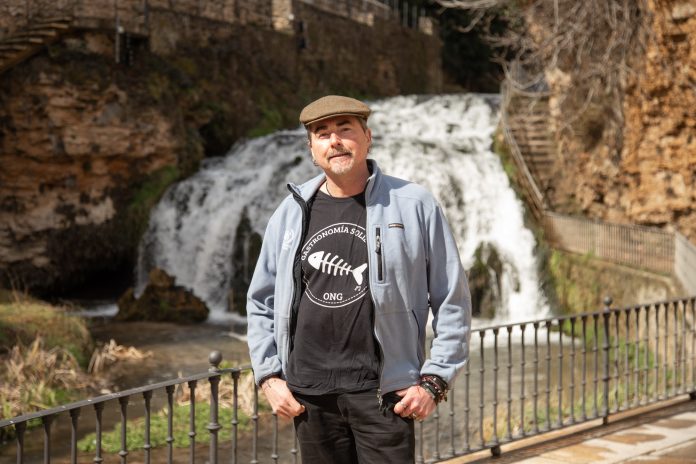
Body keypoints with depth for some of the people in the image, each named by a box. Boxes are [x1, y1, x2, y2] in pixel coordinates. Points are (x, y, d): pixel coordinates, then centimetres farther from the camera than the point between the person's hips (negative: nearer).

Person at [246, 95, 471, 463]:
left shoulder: (413, 205, -2)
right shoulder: (291, 213, 7)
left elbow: (452, 302, 0)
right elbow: (261, 303, 15)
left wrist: (434, 380, -5)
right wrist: (268, 376, 6)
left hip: (383, 391, -3)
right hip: (309, 394, 3)